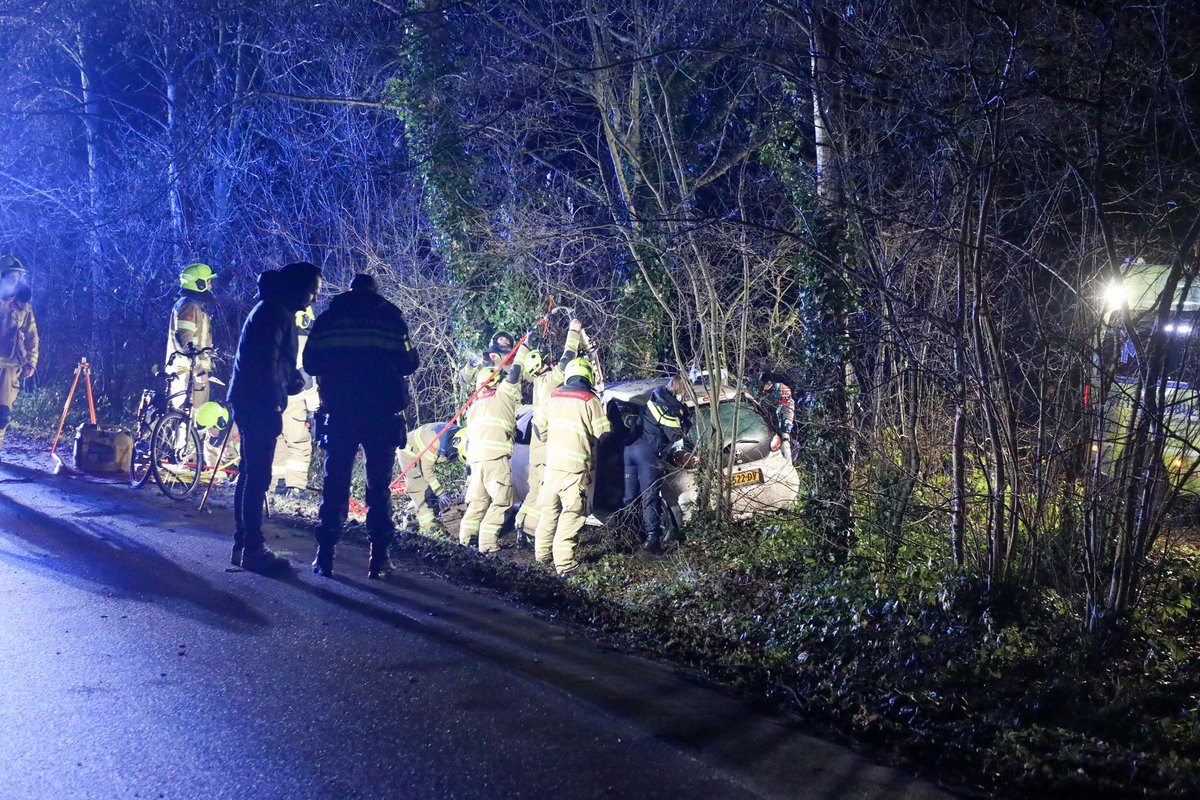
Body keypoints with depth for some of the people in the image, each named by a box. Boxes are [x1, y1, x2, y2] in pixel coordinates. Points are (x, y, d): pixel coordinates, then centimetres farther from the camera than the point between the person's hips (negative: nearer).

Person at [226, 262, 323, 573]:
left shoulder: (277, 311, 19)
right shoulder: (274, 312, -13)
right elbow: (266, 363, -20)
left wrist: (294, 380, 8)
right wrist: (275, 405, -20)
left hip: (249, 403, 11)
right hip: (259, 404, -11)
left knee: (251, 474, 13)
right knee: (258, 477, -9)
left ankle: (243, 544, 19)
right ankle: (253, 549, -7)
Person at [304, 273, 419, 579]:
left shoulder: (328, 319, 6)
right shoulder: (390, 318, 2)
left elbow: (311, 363, 5)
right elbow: (406, 363, -2)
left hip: (340, 412, 1)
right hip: (381, 413, -1)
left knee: (335, 480, 6)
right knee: (379, 484, 6)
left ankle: (325, 556, 2)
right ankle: (378, 558, 3)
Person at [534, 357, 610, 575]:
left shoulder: (554, 397, 9)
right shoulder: (589, 400, -8)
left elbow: (540, 423, 20)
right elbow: (603, 433, -5)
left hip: (552, 463, 6)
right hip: (575, 467, -6)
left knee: (550, 510, 18)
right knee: (572, 513, -5)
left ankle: (542, 553, 28)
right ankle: (564, 562, -10)